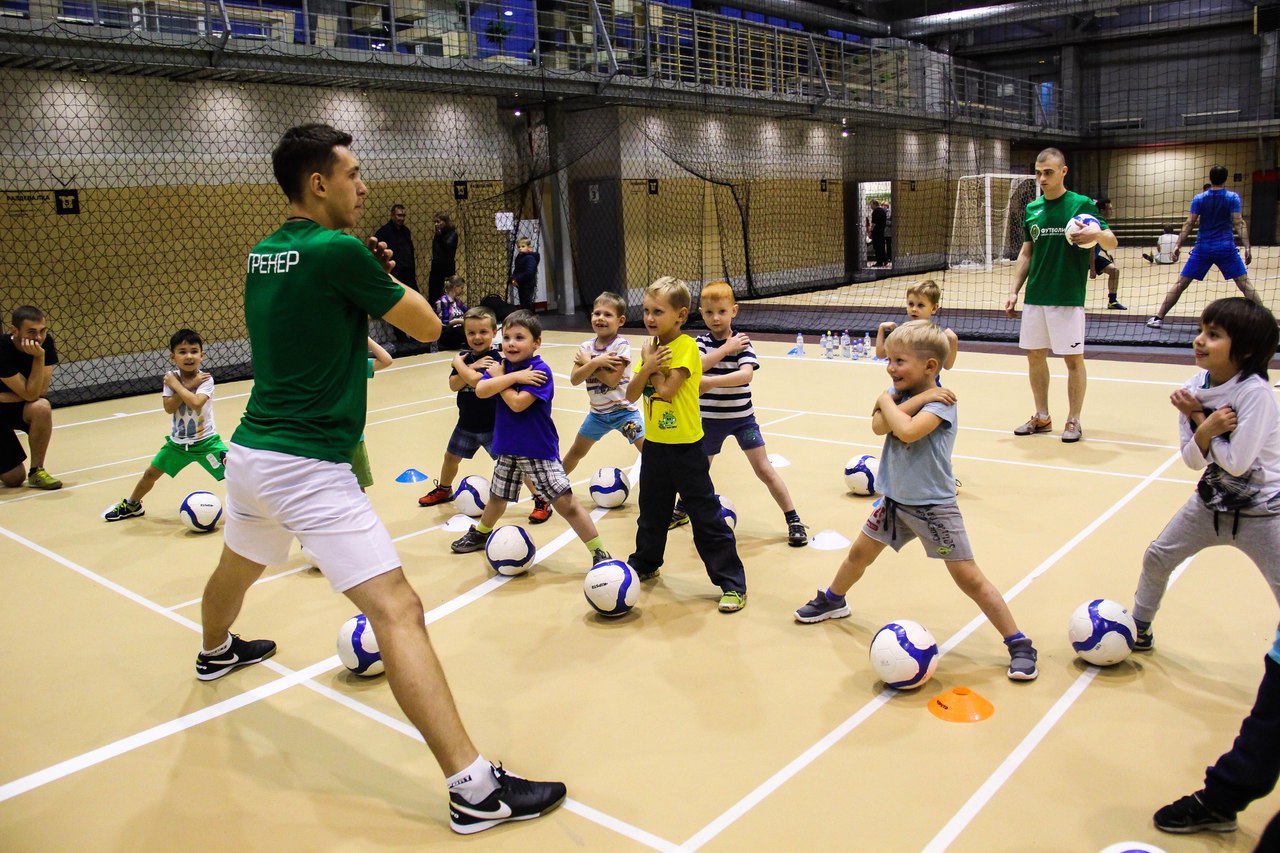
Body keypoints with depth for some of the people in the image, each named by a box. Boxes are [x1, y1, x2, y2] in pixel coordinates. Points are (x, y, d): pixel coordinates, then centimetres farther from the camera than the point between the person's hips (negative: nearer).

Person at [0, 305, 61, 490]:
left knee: (42, 408, -35)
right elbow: (30, 394, -30)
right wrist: (39, 357, -36)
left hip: (21, 407, 4)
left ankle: (36, 470, -15)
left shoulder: (46, 342, -15)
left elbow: (41, 390, -16)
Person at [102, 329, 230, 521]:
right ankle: (132, 505, 42)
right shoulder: (171, 377, -6)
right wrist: (188, 386, -24)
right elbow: (169, 407, -17)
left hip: (206, 440, -4)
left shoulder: (205, 379, -16)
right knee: (151, 473, 15)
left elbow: (196, 403, -34)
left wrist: (176, 385, -23)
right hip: (178, 442, 4)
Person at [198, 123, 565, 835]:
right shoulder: (339, 251, -15)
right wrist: (383, 278, 9)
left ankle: (217, 652, 66)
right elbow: (428, 326, -7)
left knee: (237, 568, 35)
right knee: (399, 611, -14)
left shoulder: (263, 256, 9)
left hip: (251, 451, 9)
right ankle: (474, 789, -16)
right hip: (308, 465, -9)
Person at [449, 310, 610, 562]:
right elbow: (480, 390, -14)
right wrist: (512, 376, -23)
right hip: (507, 447, 7)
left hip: (539, 450, -6)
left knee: (565, 502, -11)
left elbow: (517, 403, -28)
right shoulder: (501, 365, 1)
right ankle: (481, 533, 54)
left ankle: (599, 552, -4)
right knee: (497, 497, 26)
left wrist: (499, 378, -14)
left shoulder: (540, 370, -18)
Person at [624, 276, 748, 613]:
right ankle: (644, 565, 42)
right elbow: (631, 394, 1)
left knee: (707, 519, -2)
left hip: (685, 449, -7)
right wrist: (647, 367, -16)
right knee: (651, 513, 22)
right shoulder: (651, 347, 6)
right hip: (654, 444, 7)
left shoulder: (685, 347, -15)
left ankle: (732, 584, 5)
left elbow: (666, 391, -25)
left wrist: (651, 362, -11)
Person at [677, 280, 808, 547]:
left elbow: (746, 375, -29)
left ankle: (793, 520, 6)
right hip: (710, 419, 2)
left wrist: (711, 381, -40)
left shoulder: (742, 343, -12)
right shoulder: (701, 342, -4)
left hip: (742, 417, -2)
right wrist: (725, 349, -24)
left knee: (764, 470, -3)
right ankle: (682, 510, 42)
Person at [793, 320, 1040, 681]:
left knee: (969, 577, -6)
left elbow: (907, 431, -36)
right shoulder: (899, 390, 1)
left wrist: (888, 402, -19)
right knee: (859, 554, 21)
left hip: (933, 506, -7)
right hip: (895, 500, 7)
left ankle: (1019, 645, 5)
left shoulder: (940, 401, -19)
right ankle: (832, 601, 46)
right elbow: (879, 426, -17)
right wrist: (917, 400, -22)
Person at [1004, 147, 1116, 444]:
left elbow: (1112, 244, -5)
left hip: (1068, 297, -5)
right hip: (1035, 297, 5)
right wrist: (1014, 291, 11)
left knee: (1073, 358, 0)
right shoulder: (1032, 209, 10)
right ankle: (1042, 417, 23)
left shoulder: (1081, 204, -5)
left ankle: (1073, 421, 12)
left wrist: (1098, 233, -28)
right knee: (1035, 355, 10)